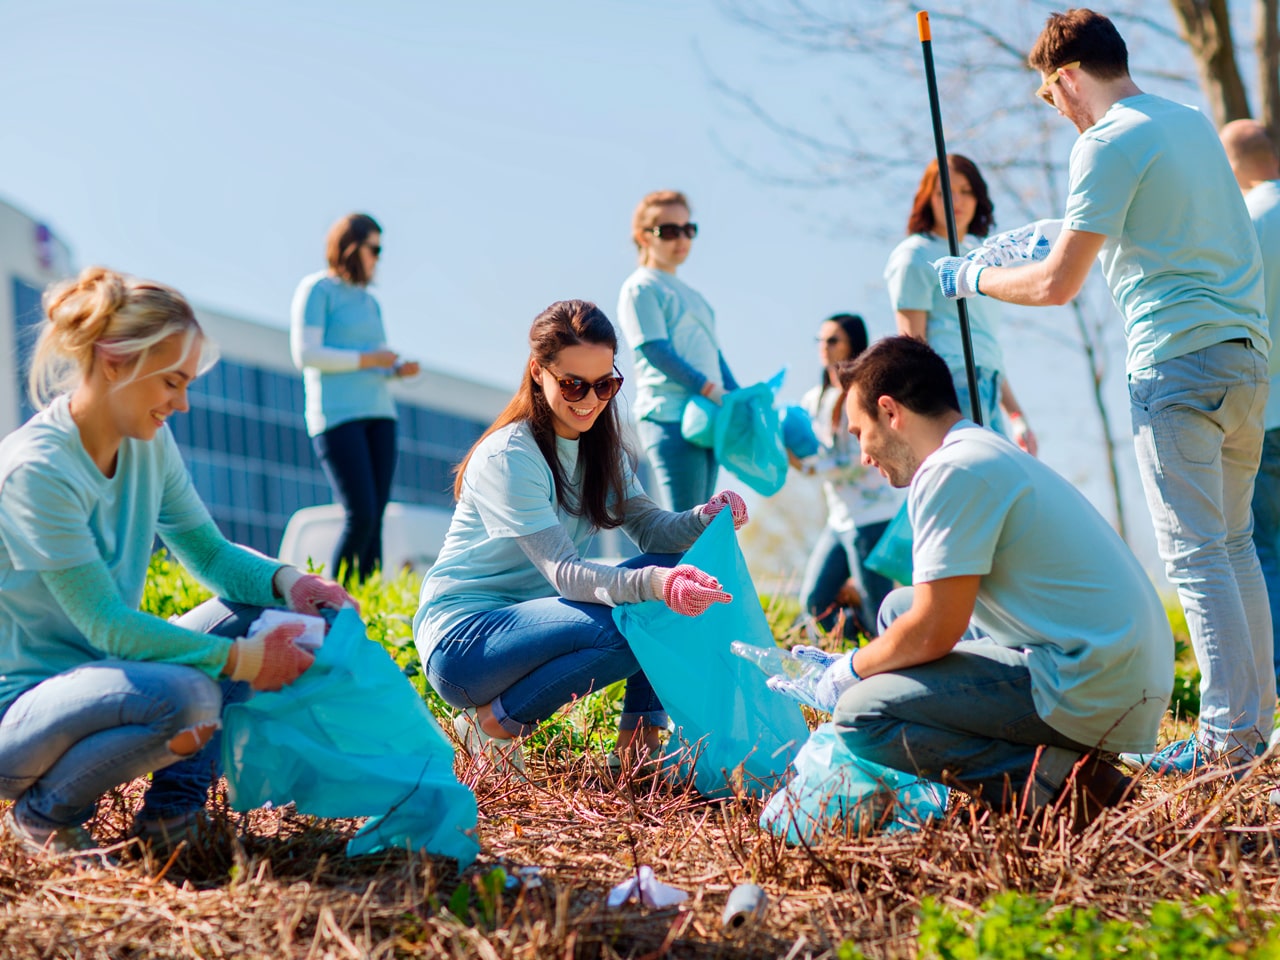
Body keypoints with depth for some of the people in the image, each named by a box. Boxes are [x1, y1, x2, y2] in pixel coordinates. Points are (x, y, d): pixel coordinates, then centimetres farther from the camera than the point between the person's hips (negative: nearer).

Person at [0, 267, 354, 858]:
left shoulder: (149, 445, 2)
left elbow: (210, 552, 9)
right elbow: (106, 625, -24)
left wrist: (284, 580, -12)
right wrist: (239, 660, -25)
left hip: (95, 673, 9)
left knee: (256, 607, -2)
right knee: (186, 695, -34)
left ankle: (175, 804, 0)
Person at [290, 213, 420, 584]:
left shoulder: (369, 301, 21)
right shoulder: (317, 289, -1)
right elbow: (305, 354, -11)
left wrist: (398, 369, 5)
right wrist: (367, 359, -10)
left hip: (378, 414, 7)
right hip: (337, 414, -7)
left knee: (376, 516, -1)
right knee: (360, 515, -15)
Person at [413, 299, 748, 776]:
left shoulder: (599, 448, 7)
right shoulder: (508, 457, -20)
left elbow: (650, 528, -3)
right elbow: (563, 573, -27)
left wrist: (706, 518, -25)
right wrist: (653, 584, -44)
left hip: (529, 622, 8)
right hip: (461, 639, -8)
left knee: (673, 566, -8)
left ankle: (639, 741, -5)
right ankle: (495, 723, -12)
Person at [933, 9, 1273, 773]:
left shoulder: (1107, 144, -9)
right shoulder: (1195, 123, 16)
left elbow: (1056, 286, -11)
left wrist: (971, 278, 6)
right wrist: (1072, 238, 40)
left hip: (1177, 361, -8)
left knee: (1195, 554, -6)